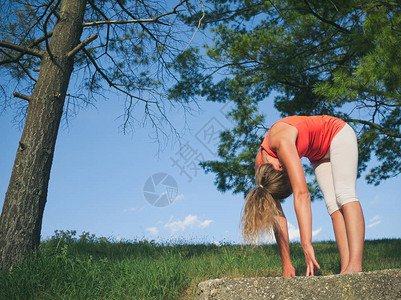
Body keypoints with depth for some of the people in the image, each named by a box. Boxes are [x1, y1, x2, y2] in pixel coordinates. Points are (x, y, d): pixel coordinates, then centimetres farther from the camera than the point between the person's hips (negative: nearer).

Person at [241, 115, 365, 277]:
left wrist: (307, 245, -51)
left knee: (344, 195, -24)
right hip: (319, 155, 6)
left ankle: (355, 266, -33)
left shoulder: (281, 142, -39)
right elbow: (277, 215, -15)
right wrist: (286, 263, -16)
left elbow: (302, 195, -47)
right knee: (333, 204, -10)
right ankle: (346, 269, -16)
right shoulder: (260, 165, -16)